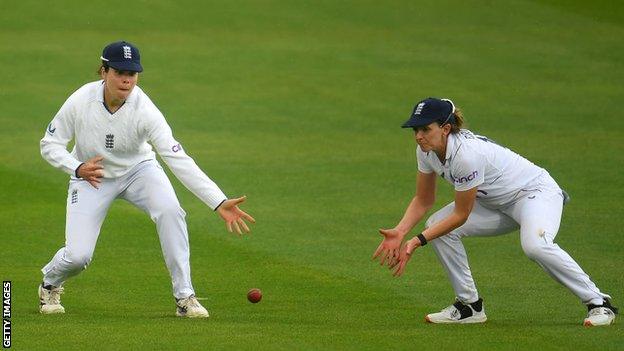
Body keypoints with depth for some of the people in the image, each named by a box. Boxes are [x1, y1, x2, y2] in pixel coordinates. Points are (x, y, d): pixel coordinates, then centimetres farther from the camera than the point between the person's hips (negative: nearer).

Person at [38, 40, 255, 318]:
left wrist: (219, 202, -44)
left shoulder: (145, 110, -28)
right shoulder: (81, 102, -26)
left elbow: (179, 160, -35)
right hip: (91, 177, 0)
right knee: (78, 255, -12)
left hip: (138, 169, 0)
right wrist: (78, 168, -32)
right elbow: (50, 145, -12)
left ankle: (184, 297, -16)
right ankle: (50, 284, 26)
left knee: (170, 211, -29)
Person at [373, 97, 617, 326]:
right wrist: (400, 232, -12)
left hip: (536, 192, -9)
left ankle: (598, 302, -22)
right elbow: (423, 200, 4)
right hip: (497, 202, 9)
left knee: (535, 245, -37)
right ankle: (469, 305, 3)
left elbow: (461, 215, -24)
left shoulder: (467, 154, -33)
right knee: (437, 225, -7)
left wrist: (419, 240, -25)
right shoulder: (427, 150, -8)